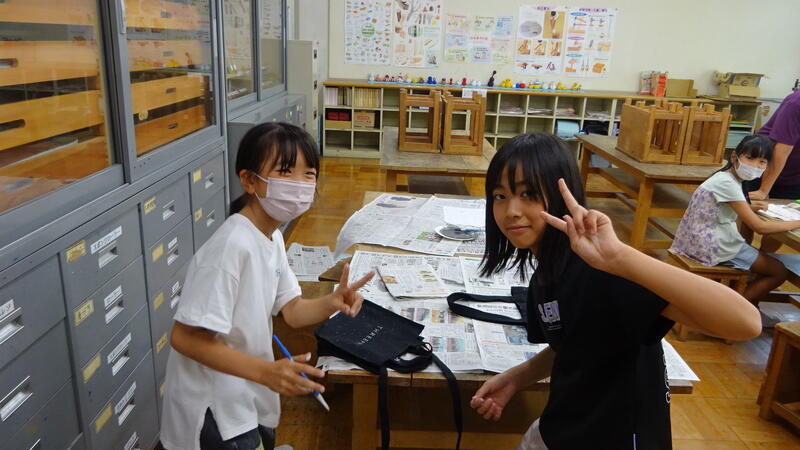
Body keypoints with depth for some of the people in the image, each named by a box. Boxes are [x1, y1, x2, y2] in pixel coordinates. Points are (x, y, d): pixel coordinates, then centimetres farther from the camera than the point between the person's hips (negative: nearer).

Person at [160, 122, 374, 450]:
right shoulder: (233, 246, -30)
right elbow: (186, 337, -29)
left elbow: (293, 311, 1)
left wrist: (332, 303, -19)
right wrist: (266, 372, -34)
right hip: (216, 409, -9)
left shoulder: (272, 237, 0)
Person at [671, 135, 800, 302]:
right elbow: (760, 227, -20)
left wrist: (749, 208, 6)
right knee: (779, 272, 1)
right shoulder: (727, 183, -21)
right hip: (711, 244, -9)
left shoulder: (729, 178, 7)